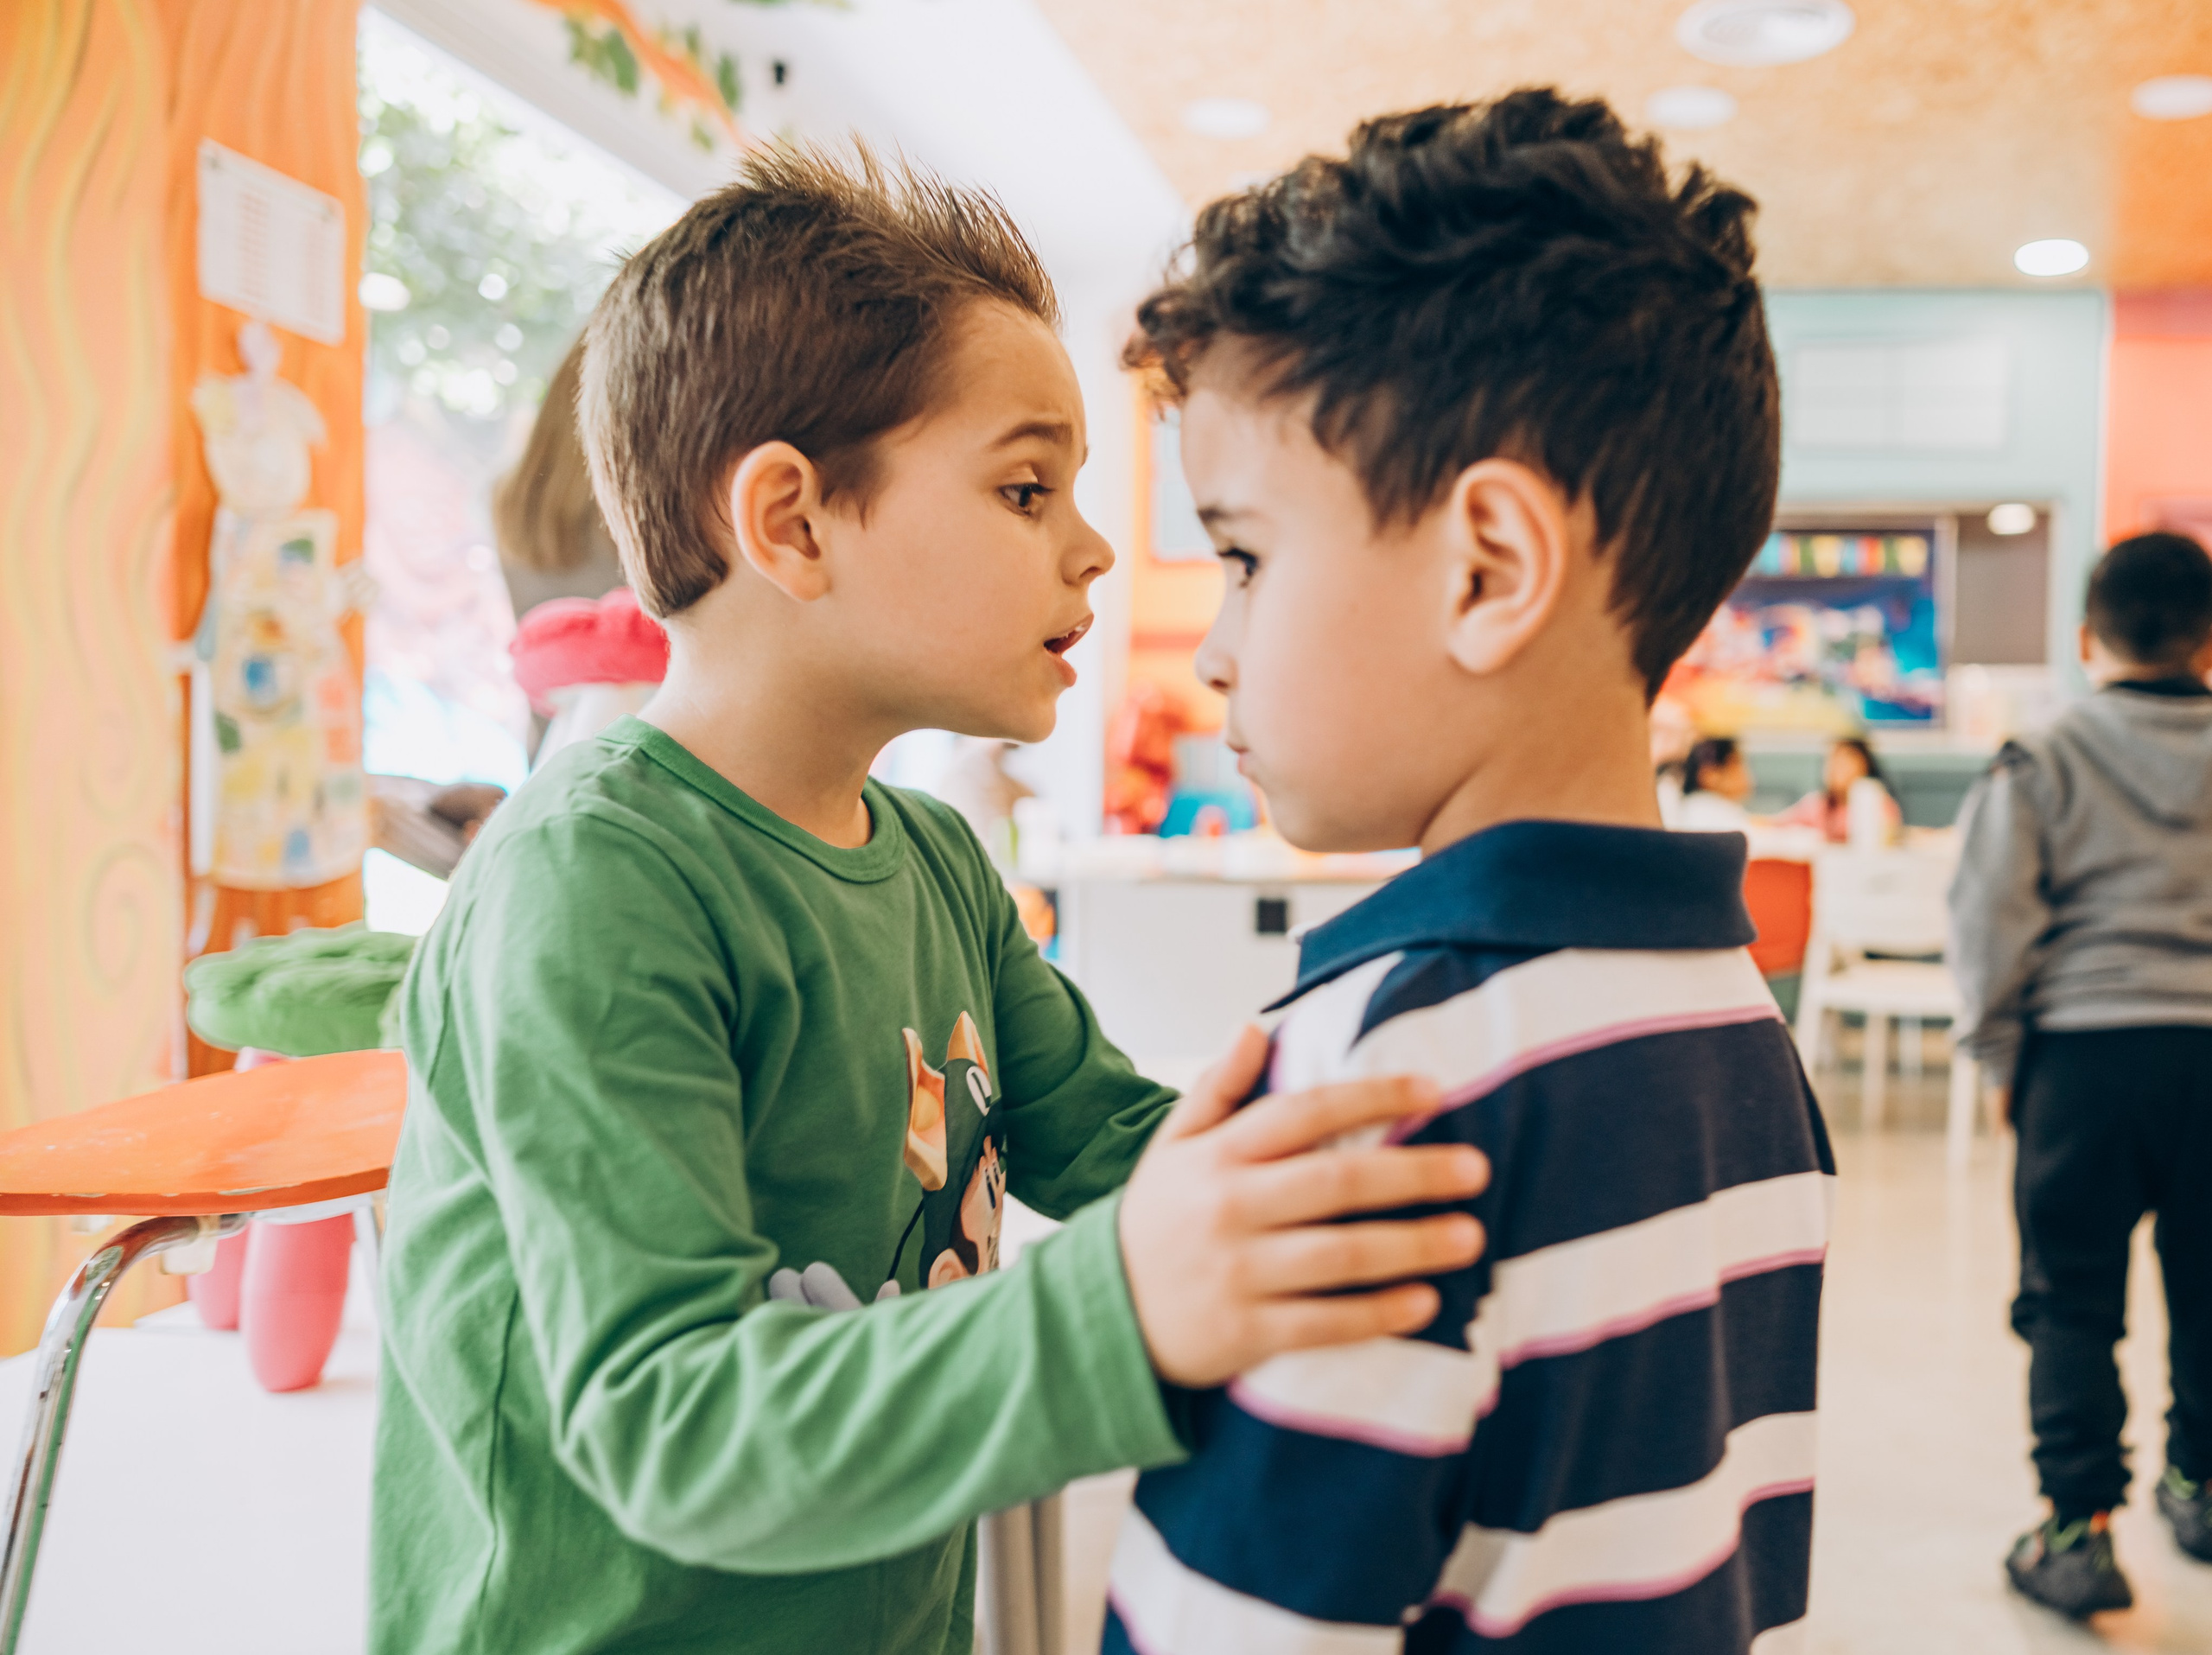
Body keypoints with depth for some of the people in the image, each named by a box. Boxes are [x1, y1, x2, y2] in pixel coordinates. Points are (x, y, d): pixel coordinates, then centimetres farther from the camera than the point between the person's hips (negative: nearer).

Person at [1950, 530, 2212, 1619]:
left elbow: (1989, 923, -7)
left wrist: (2000, 1056, 4)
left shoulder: (2041, 766, -4)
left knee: (2072, 1304, 5)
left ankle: (2081, 1529, 4)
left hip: (2087, 1049, -3)